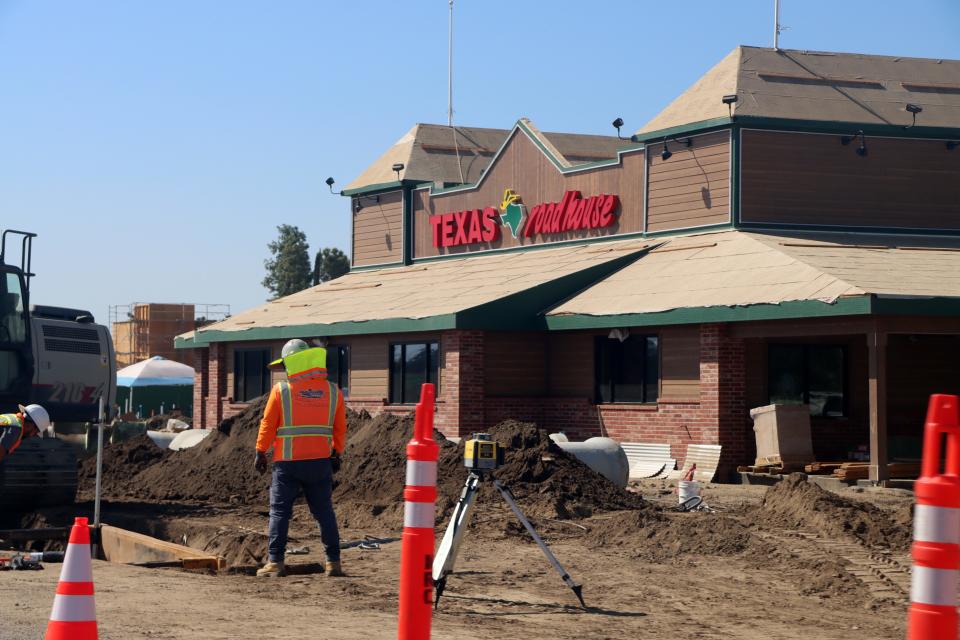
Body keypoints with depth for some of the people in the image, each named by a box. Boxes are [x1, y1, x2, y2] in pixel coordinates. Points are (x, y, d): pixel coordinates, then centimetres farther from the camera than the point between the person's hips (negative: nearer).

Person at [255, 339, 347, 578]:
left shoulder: (281, 390, -6)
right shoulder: (332, 391, 3)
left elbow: (268, 424, -3)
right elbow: (340, 428, 9)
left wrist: (260, 453, 7)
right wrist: (337, 454, 20)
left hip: (288, 462, -3)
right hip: (320, 460, 3)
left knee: (279, 511, 3)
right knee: (324, 512, 10)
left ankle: (275, 562, -1)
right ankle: (333, 562, 9)